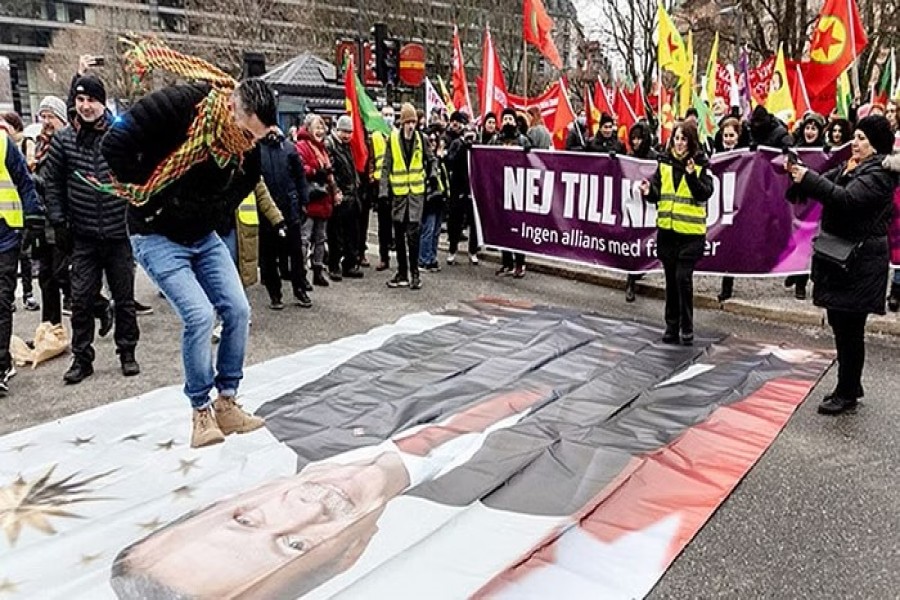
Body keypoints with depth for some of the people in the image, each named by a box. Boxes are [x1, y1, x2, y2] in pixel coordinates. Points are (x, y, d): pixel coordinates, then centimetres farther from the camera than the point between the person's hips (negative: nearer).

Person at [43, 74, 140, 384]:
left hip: (119, 233, -1)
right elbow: (52, 182, 10)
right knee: (81, 299, 4)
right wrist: (58, 221, 4)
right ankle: (81, 357, 17)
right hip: (83, 236, 1)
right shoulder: (63, 140, 2)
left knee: (124, 297, 9)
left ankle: (127, 352, 23)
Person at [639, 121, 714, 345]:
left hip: (691, 231, -4)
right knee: (671, 279, 11)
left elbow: (705, 194, -10)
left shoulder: (701, 165, -2)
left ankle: (687, 327, 7)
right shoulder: (664, 163, 8)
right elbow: (657, 194, 11)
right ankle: (672, 325, 21)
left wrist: (691, 175, -24)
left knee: (683, 278, -7)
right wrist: (649, 192, -11)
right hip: (666, 229, 4)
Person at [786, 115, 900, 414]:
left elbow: (847, 199, -25)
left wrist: (808, 178, -24)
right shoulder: (848, 167, 15)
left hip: (860, 261, -9)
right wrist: (799, 173, -8)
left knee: (850, 328, -3)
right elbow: (825, 184, 12)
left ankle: (848, 394, 8)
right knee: (840, 325, 14)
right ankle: (850, 385, 27)